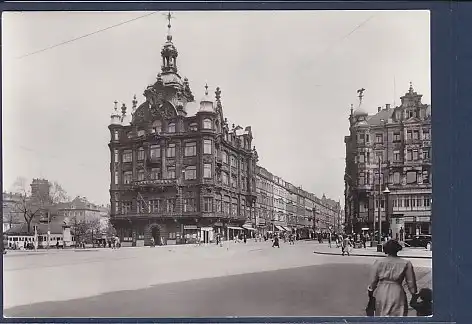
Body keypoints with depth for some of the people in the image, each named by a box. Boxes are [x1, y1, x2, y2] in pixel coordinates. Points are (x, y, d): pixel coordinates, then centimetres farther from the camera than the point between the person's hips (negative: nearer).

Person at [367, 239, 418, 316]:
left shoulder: (378, 263, -1)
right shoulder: (406, 264, -3)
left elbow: (373, 281, 5)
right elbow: (411, 282, 3)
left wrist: (370, 291, 21)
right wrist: (414, 293, 19)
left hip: (381, 293, 2)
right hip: (397, 294, -2)